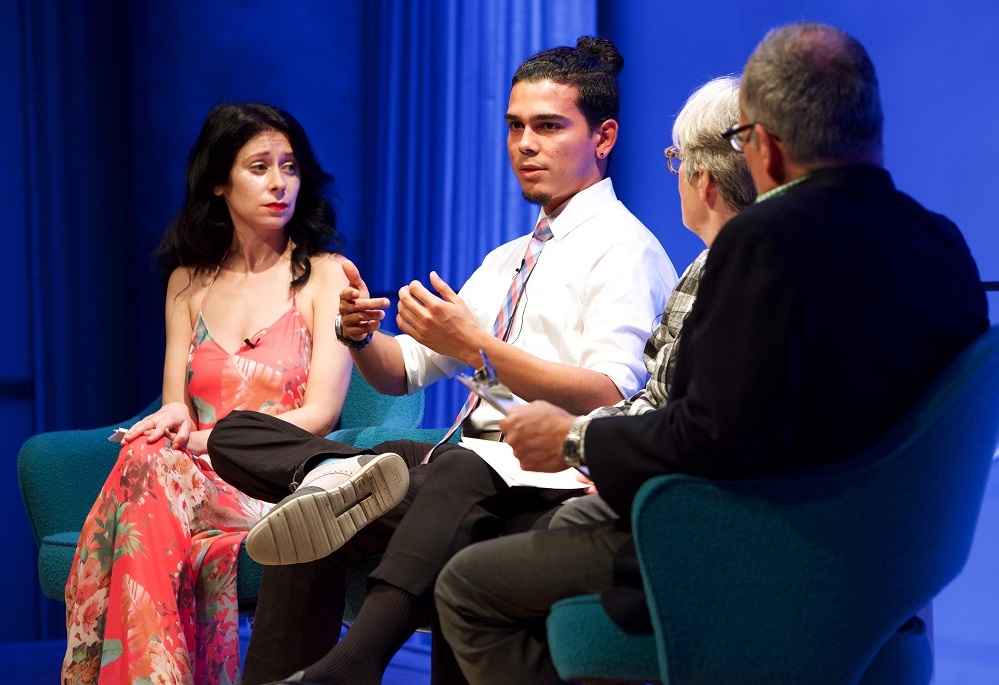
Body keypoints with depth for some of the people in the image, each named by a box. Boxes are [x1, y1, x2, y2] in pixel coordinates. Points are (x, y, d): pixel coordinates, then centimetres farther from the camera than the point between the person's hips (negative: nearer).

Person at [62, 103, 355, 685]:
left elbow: (320, 414, -4)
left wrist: (210, 441, -16)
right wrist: (173, 419, -12)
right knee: (150, 456, -33)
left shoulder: (327, 275, 5)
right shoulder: (189, 281, 19)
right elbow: (175, 409, 14)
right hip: (195, 481, 4)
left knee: (149, 473, -32)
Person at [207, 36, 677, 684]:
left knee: (457, 475, -44)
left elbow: (610, 399, -15)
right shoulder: (507, 260, 26)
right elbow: (402, 372, 24)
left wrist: (477, 346, -22)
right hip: (471, 456, 8)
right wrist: (361, 336, 1)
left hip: (554, 479, -7)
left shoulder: (625, 247, 0)